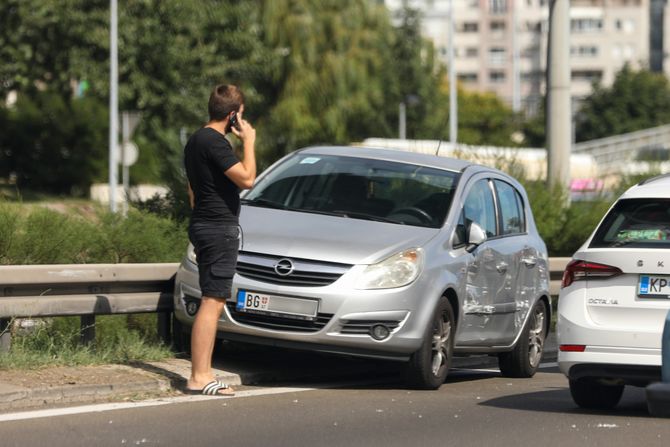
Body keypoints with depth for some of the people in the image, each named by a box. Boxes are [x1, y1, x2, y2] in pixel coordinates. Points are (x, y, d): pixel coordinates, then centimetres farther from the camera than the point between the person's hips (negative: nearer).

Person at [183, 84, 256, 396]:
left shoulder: (196, 140, 17)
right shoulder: (214, 142, -16)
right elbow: (247, 178, -20)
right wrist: (248, 141, -11)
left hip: (204, 225, 11)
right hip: (219, 228, -11)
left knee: (214, 302, 14)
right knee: (212, 302, -11)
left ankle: (203, 373, 15)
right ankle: (199, 378, -13)